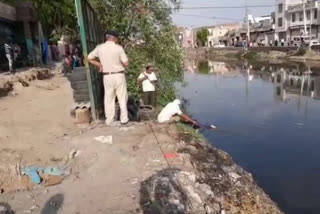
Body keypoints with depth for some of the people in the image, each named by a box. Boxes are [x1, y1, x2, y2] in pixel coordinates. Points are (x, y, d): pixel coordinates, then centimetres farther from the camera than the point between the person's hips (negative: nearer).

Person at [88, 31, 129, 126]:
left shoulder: (99, 48, 1)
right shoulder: (118, 48, -9)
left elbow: (89, 58, 9)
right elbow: (126, 64, -9)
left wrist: (100, 65, 13)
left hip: (107, 76, 3)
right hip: (119, 75, -2)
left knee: (109, 98, 11)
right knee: (122, 98, 9)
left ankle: (109, 120, 15)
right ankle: (124, 119, 11)